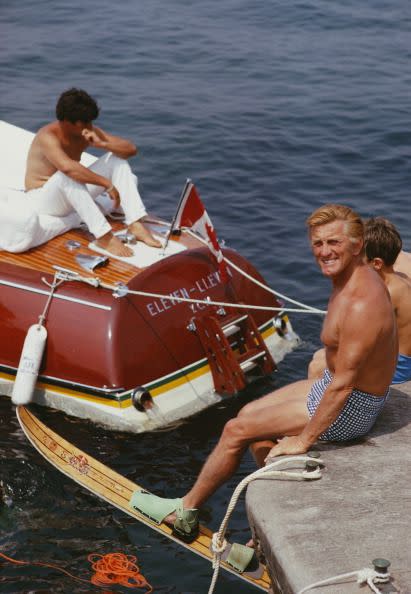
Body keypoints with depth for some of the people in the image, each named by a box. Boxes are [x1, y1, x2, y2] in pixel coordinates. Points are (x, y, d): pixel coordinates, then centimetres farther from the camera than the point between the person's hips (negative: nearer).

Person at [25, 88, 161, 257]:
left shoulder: (87, 131, -6)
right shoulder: (48, 136, -27)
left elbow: (131, 149, -8)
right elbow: (67, 167, -46)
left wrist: (101, 144, -27)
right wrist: (108, 184, -42)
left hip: (72, 195, 7)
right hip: (43, 198, -7)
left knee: (116, 157, -8)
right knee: (68, 175, -39)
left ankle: (136, 224, -19)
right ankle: (104, 236, -38)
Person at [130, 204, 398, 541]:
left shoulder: (362, 305, -32)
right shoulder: (354, 277, 0)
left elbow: (342, 384, -30)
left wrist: (303, 440, -21)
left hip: (351, 409, -10)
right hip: (333, 384, 10)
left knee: (237, 430, -4)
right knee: (250, 413, 17)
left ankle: (186, 511, 16)